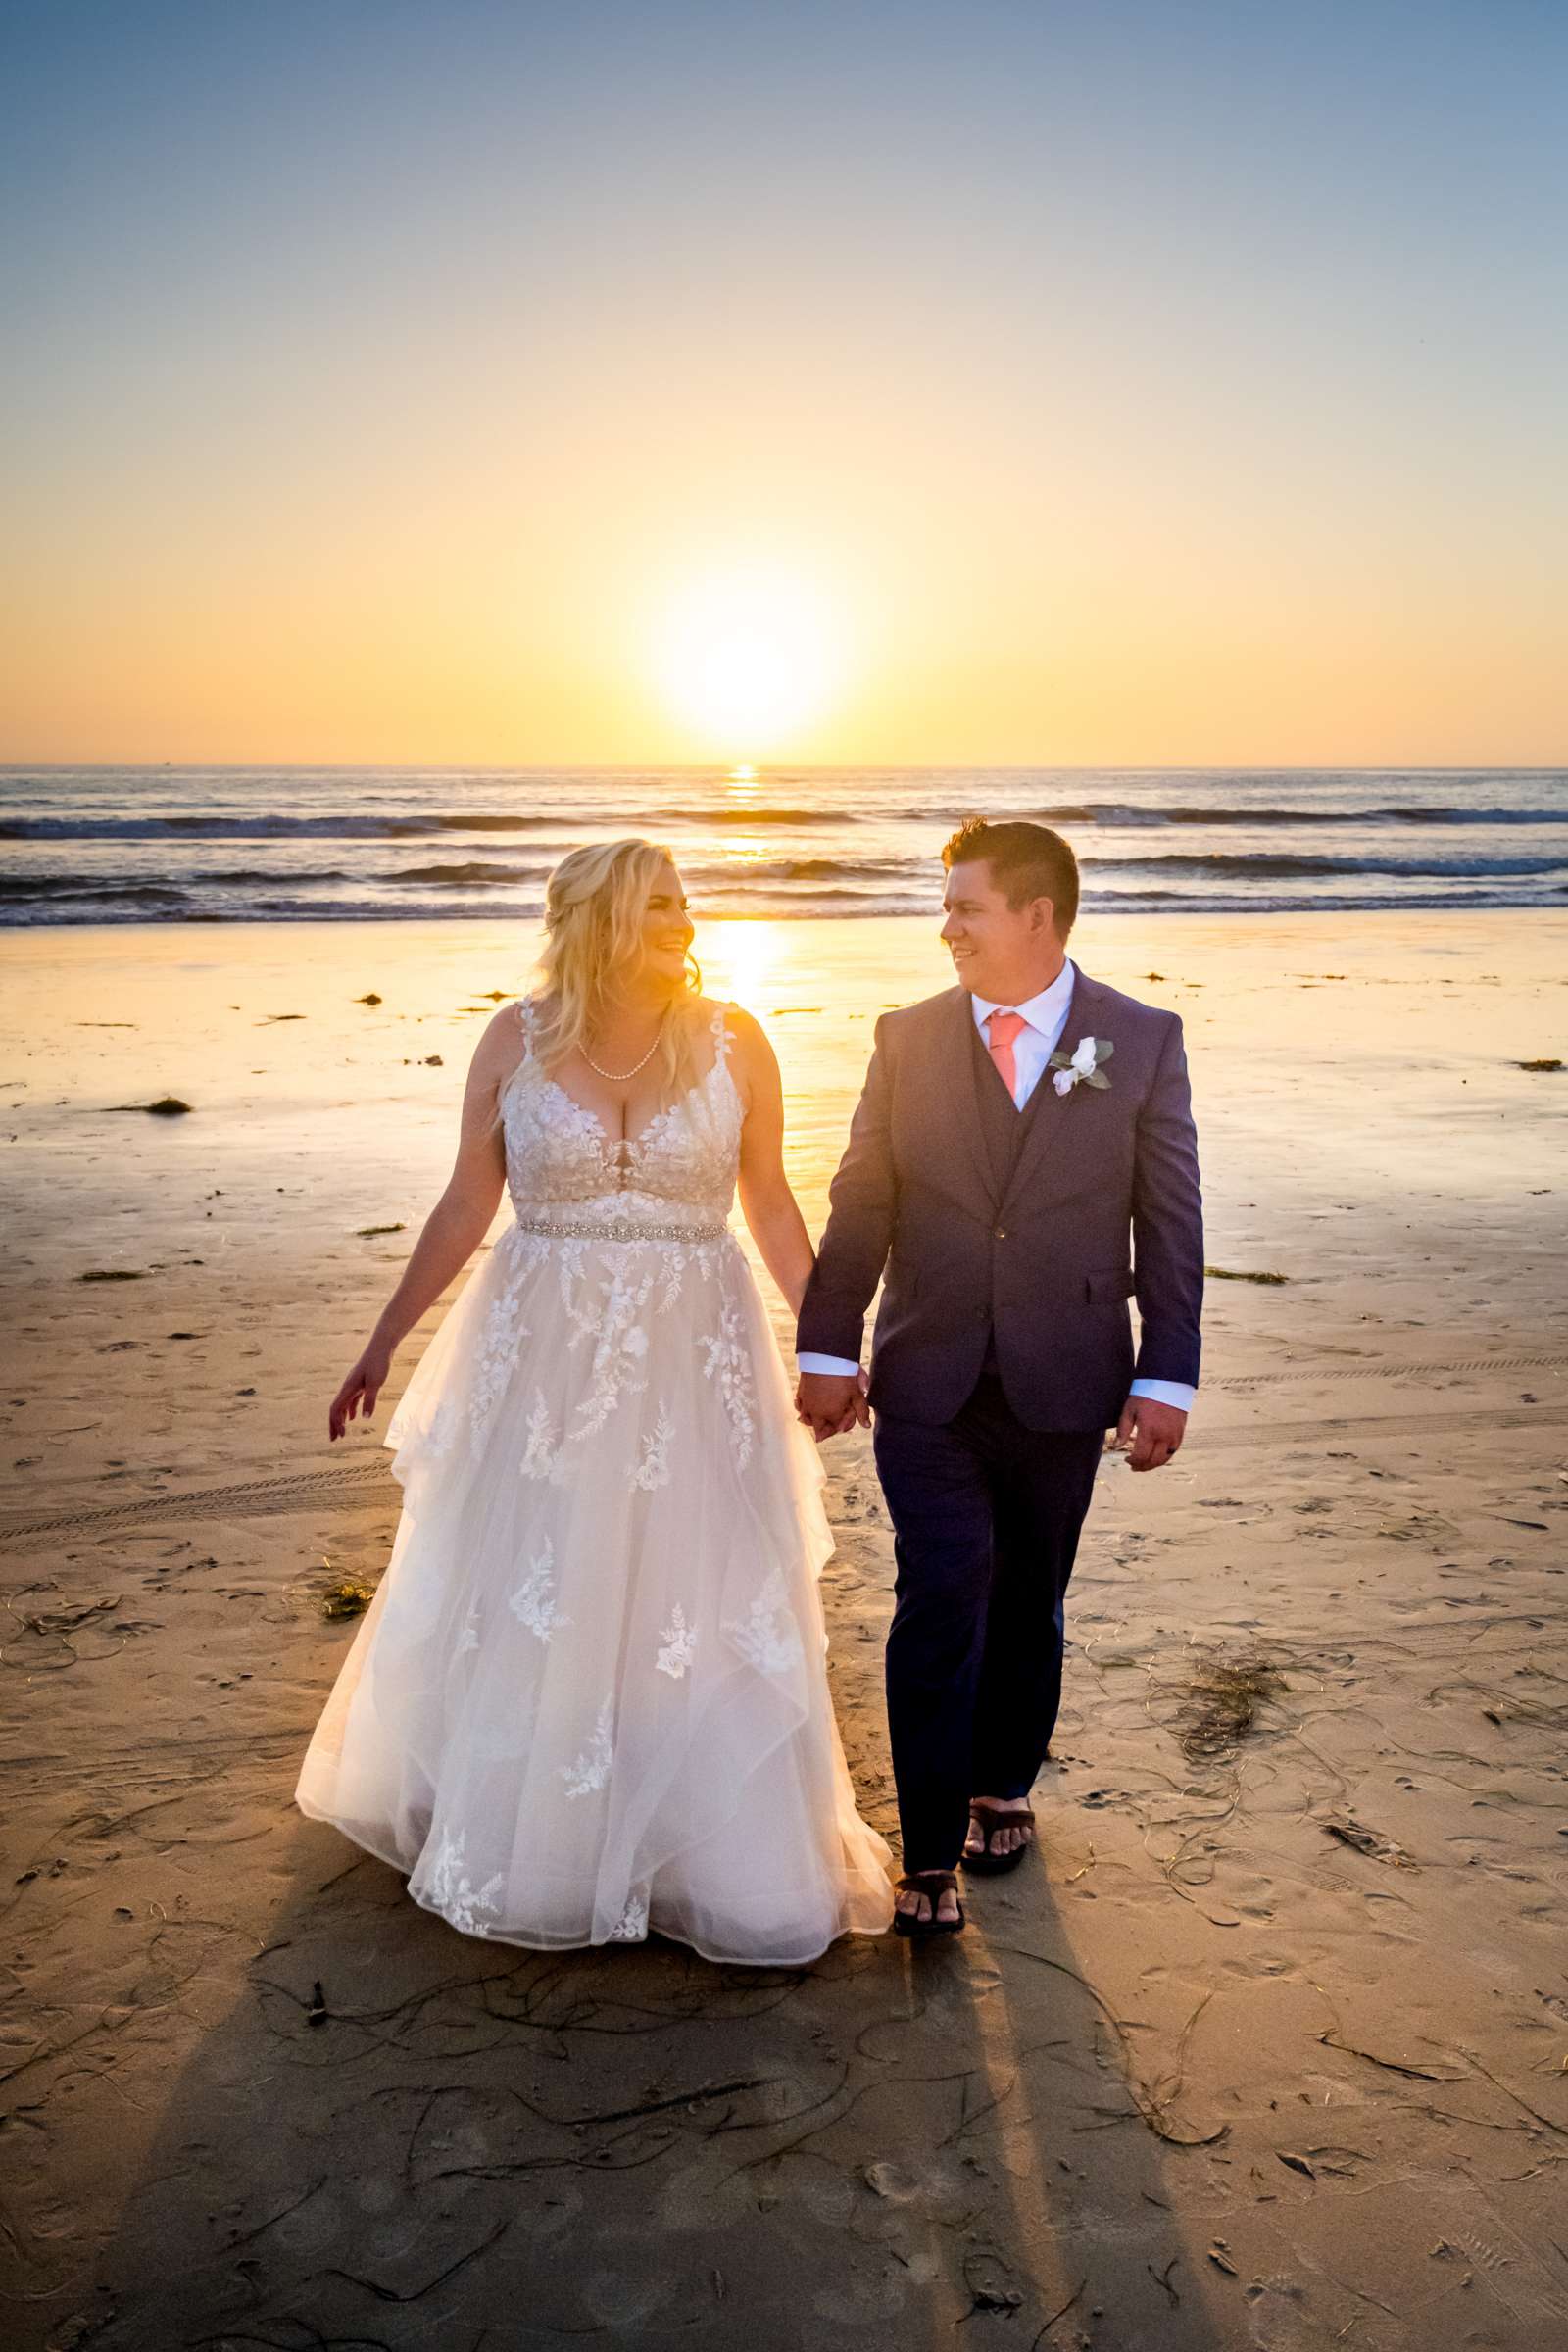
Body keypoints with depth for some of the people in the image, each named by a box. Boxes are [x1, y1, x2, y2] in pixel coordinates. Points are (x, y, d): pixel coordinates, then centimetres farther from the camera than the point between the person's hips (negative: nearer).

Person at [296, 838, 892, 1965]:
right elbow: (467, 1205, 3)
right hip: (542, 1357, 1)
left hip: (693, 1361, 0)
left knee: (699, 1605, 5)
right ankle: (512, 1825, 39)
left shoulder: (734, 1042, -3)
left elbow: (772, 1203, 4)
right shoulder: (516, 1040, -3)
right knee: (524, 1605, 14)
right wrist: (384, 1344, 4)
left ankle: (721, 1853, 26)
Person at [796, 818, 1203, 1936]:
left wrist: (1166, 1378, -5)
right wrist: (827, 1347, 0)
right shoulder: (909, 1038, 2)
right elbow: (859, 1204, 5)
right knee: (940, 1606, -5)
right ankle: (933, 1856, 6)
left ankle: (1002, 1787, 36)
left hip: (1061, 1389, 0)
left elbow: (1171, 1220, -1)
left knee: (1027, 1604, 14)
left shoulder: (1142, 1039, -1)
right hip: (929, 1385, 0)